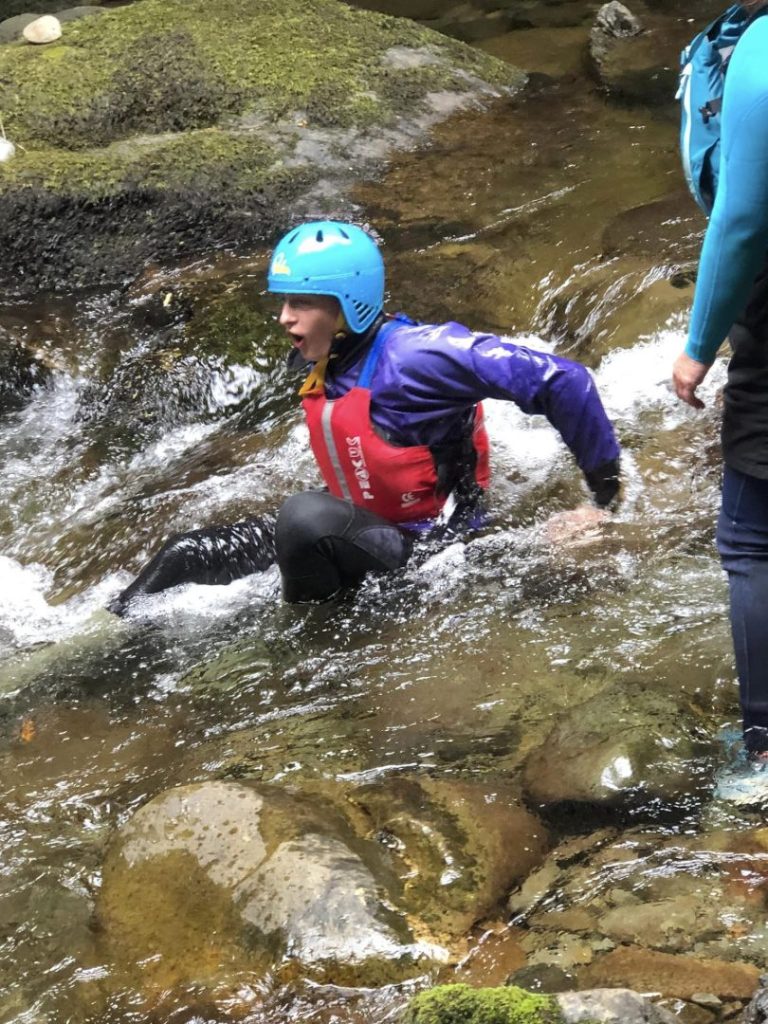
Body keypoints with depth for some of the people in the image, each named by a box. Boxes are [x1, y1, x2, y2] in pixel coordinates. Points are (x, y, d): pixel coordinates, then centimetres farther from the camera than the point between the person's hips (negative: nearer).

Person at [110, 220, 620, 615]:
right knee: (186, 555, -4)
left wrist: (608, 487, -19)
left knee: (306, 516, -36)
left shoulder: (413, 355, -24)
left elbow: (562, 380, -25)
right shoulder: (328, 362, 1)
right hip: (365, 527, 8)